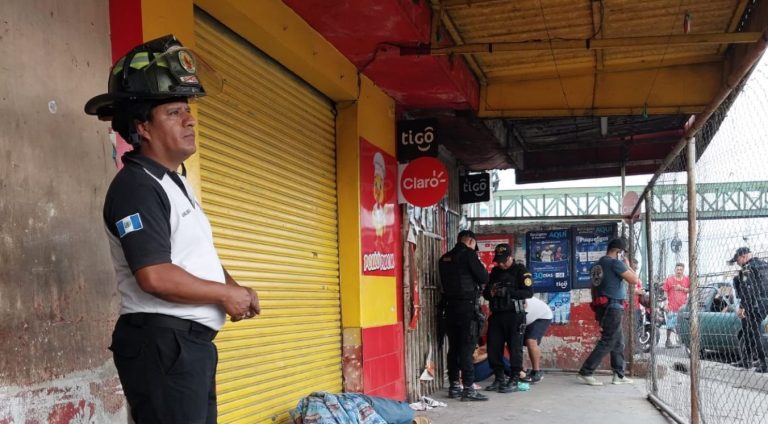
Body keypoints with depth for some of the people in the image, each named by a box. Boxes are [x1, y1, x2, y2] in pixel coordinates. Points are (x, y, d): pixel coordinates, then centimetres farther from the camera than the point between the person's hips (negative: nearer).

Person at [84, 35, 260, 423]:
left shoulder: (176, 183, 17)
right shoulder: (135, 186, -15)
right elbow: (156, 276, -25)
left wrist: (236, 289, 5)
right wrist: (226, 295, -13)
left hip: (192, 342, 10)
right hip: (161, 343, -10)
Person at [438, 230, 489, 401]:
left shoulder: (444, 258, 12)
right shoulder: (468, 254, -8)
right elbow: (483, 278, -10)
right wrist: (482, 267, 11)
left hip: (450, 306, 7)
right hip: (467, 307, -6)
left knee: (454, 348, 10)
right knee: (467, 348, -6)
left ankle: (454, 386, 15)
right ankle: (468, 388, -6)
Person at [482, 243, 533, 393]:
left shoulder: (520, 270, -2)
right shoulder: (495, 272, 15)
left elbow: (529, 292, -12)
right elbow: (485, 292, 18)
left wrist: (508, 292, -21)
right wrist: (490, 292, -6)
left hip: (514, 315, -6)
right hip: (496, 315, 6)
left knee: (515, 348, -2)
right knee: (493, 348, 4)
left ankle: (514, 380, 6)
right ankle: (499, 379, 16)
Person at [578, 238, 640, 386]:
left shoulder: (597, 265, 15)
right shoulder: (615, 263, -11)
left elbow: (594, 288, 19)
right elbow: (634, 280, -12)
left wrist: (598, 310, 22)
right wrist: (627, 265, 3)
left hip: (602, 307, 9)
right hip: (613, 307, -9)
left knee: (618, 341, 14)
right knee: (607, 342, -7)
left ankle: (619, 375, 14)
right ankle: (585, 373, -9)